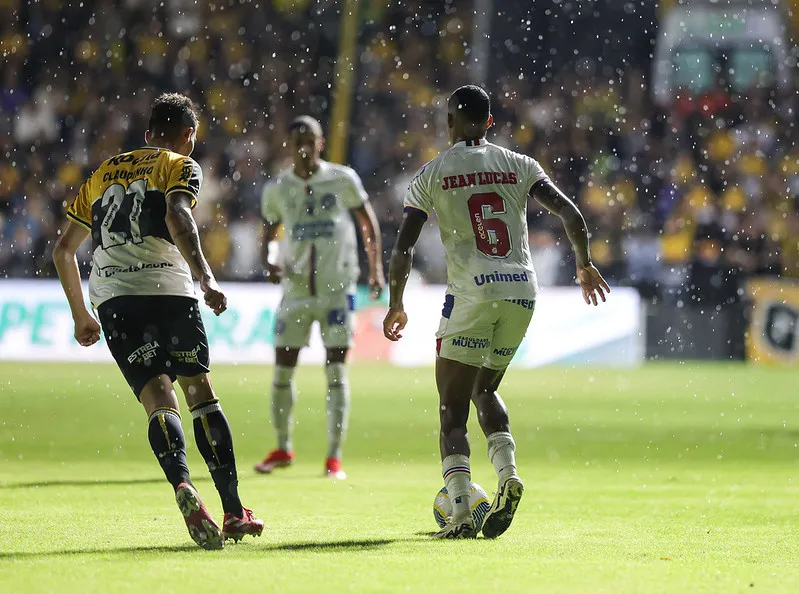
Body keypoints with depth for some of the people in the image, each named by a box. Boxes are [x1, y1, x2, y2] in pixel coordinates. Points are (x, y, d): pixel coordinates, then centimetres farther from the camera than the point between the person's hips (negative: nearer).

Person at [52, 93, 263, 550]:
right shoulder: (181, 166, 11)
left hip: (112, 297, 3)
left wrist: (81, 315, 35)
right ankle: (235, 511, 3)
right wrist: (206, 277, -18)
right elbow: (177, 217, -11)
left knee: (159, 399, -5)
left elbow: (64, 249, 28)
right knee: (201, 392, 8)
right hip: (168, 288, -3)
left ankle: (183, 484, -34)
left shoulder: (104, 172, 27)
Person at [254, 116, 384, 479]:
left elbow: (367, 221, 8)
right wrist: (268, 263, -7)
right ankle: (283, 449, 22)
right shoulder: (277, 189, 3)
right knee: (283, 371, 4)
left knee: (336, 372, -5)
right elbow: (269, 232, 14)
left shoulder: (343, 180, -3)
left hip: (337, 289, -2)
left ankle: (334, 456, 0)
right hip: (296, 291, 2)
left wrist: (376, 267, 1)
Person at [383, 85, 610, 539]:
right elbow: (570, 214, 3)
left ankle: (461, 513, -13)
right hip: (523, 290, 4)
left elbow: (404, 249, 0)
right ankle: (507, 471, 0)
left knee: (453, 410, 2)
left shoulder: (431, 175, 4)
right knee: (484, 390, 24)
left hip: (471, 293, -4)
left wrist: (396, 306, 11)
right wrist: (585, 265, 18)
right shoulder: (519, 166, 11)